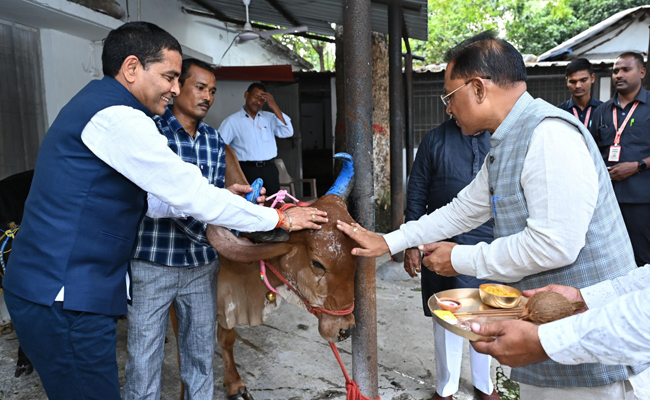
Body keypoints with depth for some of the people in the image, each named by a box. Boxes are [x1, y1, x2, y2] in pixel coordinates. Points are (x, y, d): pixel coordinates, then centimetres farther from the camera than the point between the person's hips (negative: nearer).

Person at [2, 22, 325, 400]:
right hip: (65, 300, -10)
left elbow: (147, 200, 17)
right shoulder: (116, 117, -18)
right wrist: (280, 219, -9)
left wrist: (221, 196, 12)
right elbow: (192, 196, -19)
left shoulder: (95, 104, 16)